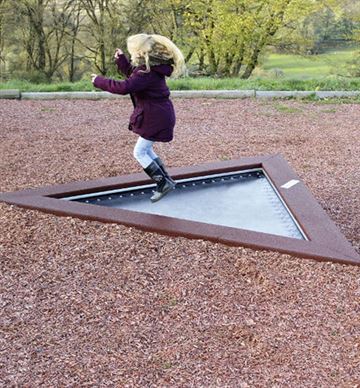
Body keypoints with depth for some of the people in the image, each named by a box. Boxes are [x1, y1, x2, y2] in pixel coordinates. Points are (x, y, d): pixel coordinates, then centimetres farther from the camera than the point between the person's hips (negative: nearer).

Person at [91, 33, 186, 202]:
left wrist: (99, 81, -22)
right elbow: (133, 77, 26)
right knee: (146, 150, 20)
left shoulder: (147, 73, -24)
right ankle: (166, 180, 25)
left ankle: (163, 183, 2)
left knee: (139, 152, -1)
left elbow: (124, 87, -32)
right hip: (158, 114, 10)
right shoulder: (151, 67, 8)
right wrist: (121, 61, 18)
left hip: (156, 117, -10)